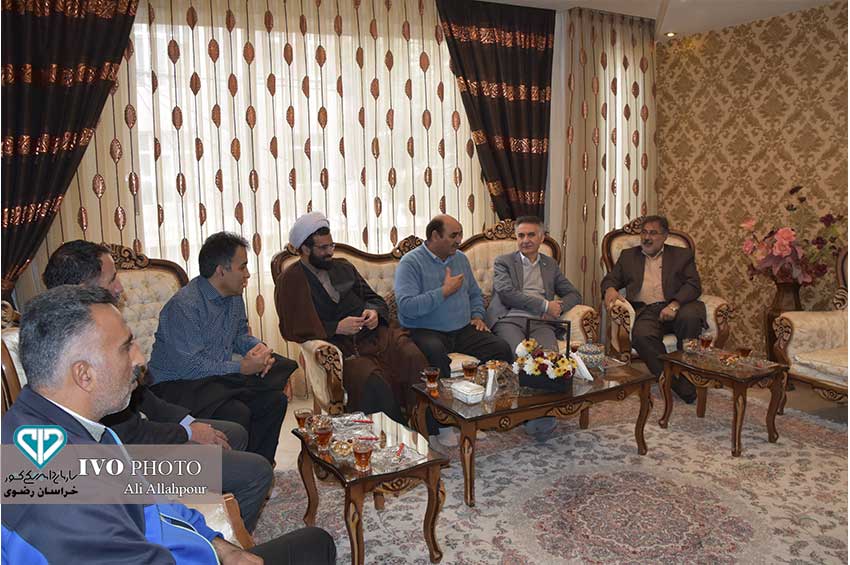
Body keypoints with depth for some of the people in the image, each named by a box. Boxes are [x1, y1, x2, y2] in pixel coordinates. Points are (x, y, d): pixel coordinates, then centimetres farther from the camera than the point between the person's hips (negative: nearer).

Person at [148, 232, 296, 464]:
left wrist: (259, 349, -3)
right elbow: (191, 366, -25)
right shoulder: (184, 306, -22)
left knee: (275, 399, -10)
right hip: (176, 384, -8)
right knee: (236, 413, -31)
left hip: (219, 376, 8)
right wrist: (242, 368, -23)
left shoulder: (234, 298, 6)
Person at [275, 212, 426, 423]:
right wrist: (337, 328, -12)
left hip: (374, 333, 5)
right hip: (340, 346, -5)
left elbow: (373, 298, 24)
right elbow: (293, 328, -4)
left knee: (415, 358, -24)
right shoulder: (290, 281, 5)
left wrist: (374, 312, 0)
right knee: (372, 380, -36)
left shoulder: (343, 267, 22)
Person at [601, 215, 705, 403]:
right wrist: (610, 288, -5)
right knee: (642, 335, -33)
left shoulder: (682, 255, 18)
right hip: (645, 312, 1)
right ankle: (678, 385, -26)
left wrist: (675, 304, -15)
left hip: (673, 309, 0)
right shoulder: (628, 255, 25)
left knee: (689, 316, -36)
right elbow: (611, 278, 22)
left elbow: (694, 285, 5)